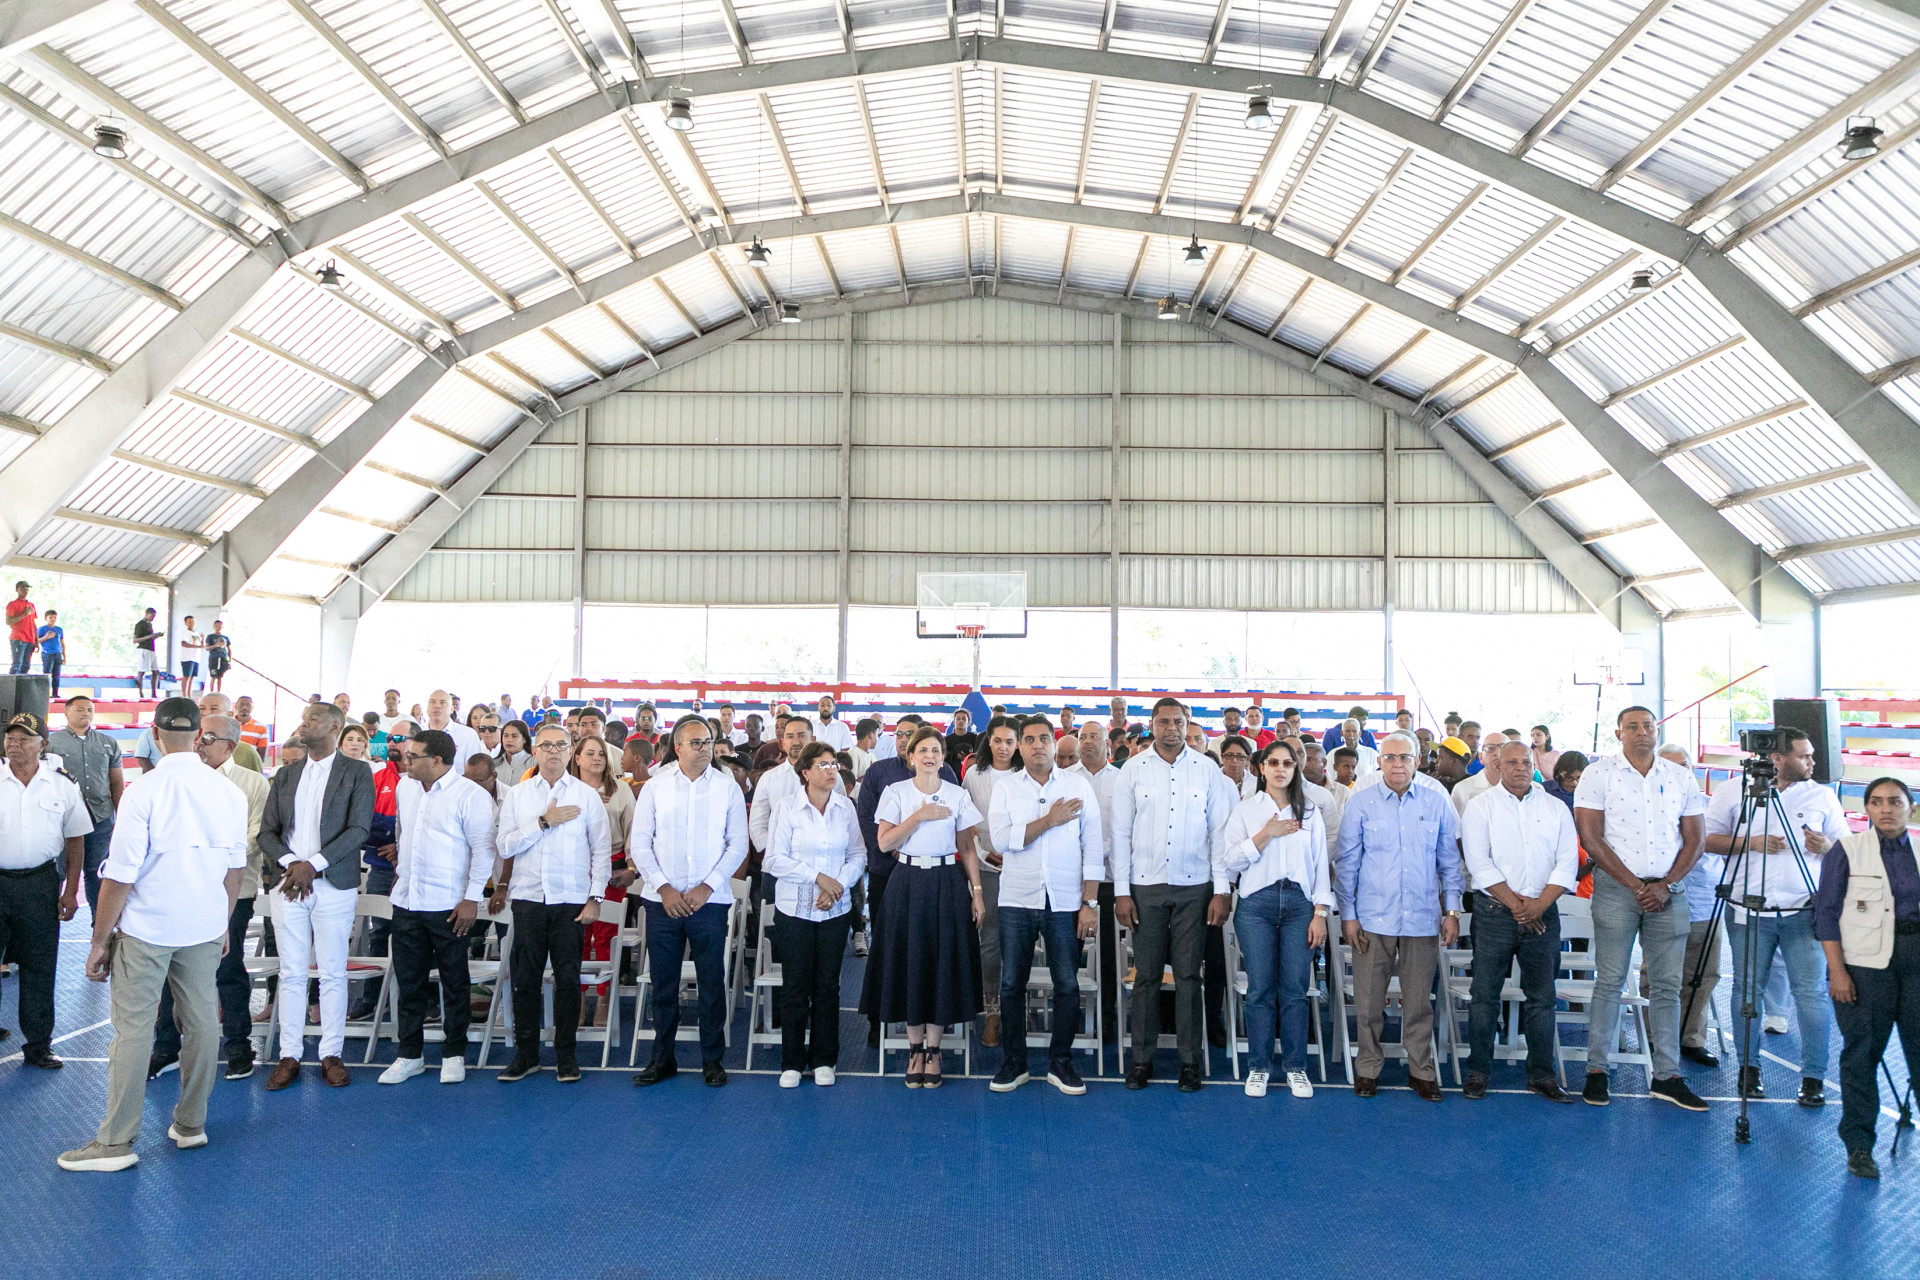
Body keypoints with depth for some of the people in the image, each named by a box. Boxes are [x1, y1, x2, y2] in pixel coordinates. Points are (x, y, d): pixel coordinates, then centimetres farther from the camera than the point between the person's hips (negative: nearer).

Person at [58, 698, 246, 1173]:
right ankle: (190, 1124, 24)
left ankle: (117, 1142, 9)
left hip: (146, 928, -4)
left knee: (133, 1029, 3)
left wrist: (99, 940, -6)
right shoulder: (228, 792, -1)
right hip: (205, 928, 4)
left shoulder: (144, 791, -16)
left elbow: (120, 875, -15)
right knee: (200, 1022, 12)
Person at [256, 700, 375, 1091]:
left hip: (333, 885, -3)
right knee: (291, 973, 5)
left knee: (332, 973, 2)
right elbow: (267, 831, 9)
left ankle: (331, 1054, 10)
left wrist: (313, 864, -16)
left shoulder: (357, 773, 1)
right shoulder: (285, 774, 14)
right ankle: (289, 1056, 12)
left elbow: (358, 829, -9)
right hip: (288, 882, 3)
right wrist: (290, 862, -10)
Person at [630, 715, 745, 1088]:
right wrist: (663, 887, -8)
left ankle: (712, 1058, 16)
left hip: (710, 900, -1)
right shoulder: (656, 786, 4)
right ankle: (662, 1058, 22)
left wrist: (706, 887, -8)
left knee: (712, 982, 3)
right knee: (663, 983, 9)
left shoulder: (727, 786, 2)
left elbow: (738, 844, 1)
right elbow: (640, 843, 3)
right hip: (662, 900, 1)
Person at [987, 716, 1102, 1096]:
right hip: (1017, 900, 0)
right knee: (1012, 983, 5)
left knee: (1067, 985, 3)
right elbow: (1002, 839, -8)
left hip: (1065, 902, 0)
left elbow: (1093, 847, 3)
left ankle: (1060, 1063, 17)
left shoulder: (1078, 785, 5)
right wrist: (1050, 821, -10)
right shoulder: (1005, 788, 6)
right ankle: (1013, 1062, 18)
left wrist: (1090, 903, -3)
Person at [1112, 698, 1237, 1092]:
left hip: (1193, 887, 0)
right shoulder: (1133, 770, 3)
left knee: (1188, 975, 3)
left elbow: (1220, 833, 4)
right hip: (1146, 886, 0)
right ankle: (1142, 1059, 13)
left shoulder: (1207, 770, 3)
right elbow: (1121, 832, 3)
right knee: (1146, 975, 4)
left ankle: (1190, 1061, 13)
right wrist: (1121, 891, -2)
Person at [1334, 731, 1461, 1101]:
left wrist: (1452, 910, 6)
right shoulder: (1360, 803, 1)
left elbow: (1449, 861, 11)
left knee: (1419, 1001, 8)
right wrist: (1347, 914, 0)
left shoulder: (1436, 802, 5)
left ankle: (1421, 1070, 22)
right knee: (1368, 1000, 4)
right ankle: (1367, 1068, 19)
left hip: (1422, 919, 1)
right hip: (1373, 918, -1)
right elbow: (1346, 862, 3)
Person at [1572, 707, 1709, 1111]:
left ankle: (1667, 1076, 13)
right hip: (1616, 888, -3)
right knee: (1609, 981, -1)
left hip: (1669, 891, 3)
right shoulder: (1599, 773, -1)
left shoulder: (1680, 777, 10)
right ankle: (1596, 1070, 6)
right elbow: (1590, 837, -6)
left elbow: (1694, 839, 8)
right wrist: (1635, 885, -9)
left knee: (1666, 985, 6)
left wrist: (1665, 885, -5)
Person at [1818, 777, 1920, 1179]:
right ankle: (1859, 1146, 8)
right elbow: (1826, 912, -2)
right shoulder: (1847, 851, 0)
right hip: (1864, 964, -3)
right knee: (1861, 1053, 0)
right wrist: (1837, 970, -10)